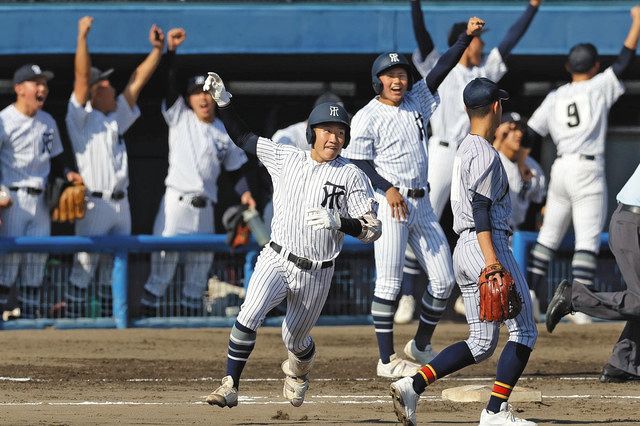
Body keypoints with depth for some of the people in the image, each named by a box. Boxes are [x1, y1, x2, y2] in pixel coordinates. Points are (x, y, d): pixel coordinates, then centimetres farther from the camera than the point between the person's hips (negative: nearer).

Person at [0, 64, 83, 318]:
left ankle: (30, 320, 10)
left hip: (39, 200, 7)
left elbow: (55, 160, 25)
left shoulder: (48, 122, 15)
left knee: (37, 262, 6)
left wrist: (67, 173, 4)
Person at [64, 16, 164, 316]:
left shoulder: (117, 118, 17)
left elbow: (138, 81, 15)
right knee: (84, 266, -8)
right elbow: (81, 77, -13)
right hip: (93, 204, -7)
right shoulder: (81, 118, -2)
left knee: (115, 268, 10)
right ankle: (72, 319, -8)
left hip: (120, 204, 7)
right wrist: (82, 37, -22)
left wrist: (157, 49, 5)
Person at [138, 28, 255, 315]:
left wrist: (244, 192, 1)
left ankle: (192, 307, 16)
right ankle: (150, 306, -11)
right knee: (165, 255, -11)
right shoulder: (180, 117, 8)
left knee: (201, 259, 8)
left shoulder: (223, 133, 16)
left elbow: (235, 168, 18)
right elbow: (168, 82, -2)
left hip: (205, 205, 4)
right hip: (177, 201, -4)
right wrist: (170, 49, -12)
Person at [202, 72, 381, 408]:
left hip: (315, 275, -1)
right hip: (277, 260, 1)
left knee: (296, 342, 14)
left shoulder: (352, 176, -6)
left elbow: (372, 229, -11)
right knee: (248, 317, -24)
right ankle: (230, 386, -17)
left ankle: (298, 369, 51)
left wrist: (338, 221, -28)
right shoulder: (285, 158, 3)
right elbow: (242, 137, 9)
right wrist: (223, 101, -3)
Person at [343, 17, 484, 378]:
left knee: (444, 279, 6)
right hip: (389, 203, -7)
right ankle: (387, 360, -1)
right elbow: (357, 161, -11)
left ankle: (421, 346, 22)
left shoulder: (416, 102, 11)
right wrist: (388, 188, -23)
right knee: (390, 283, -5)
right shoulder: (368, 117, -5)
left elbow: (441, 71, 5)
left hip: (421, 204, 7)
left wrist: (467, 37, -6)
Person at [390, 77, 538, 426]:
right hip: (487, 245, -9)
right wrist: (491, 260, -27)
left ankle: (413, 385, -6)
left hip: (463, 250, 9)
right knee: (524, 331, -1)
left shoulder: (464, 149, 19)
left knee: (481, 342, 10)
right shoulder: (485, 153, -11)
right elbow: (480, 208, -20)